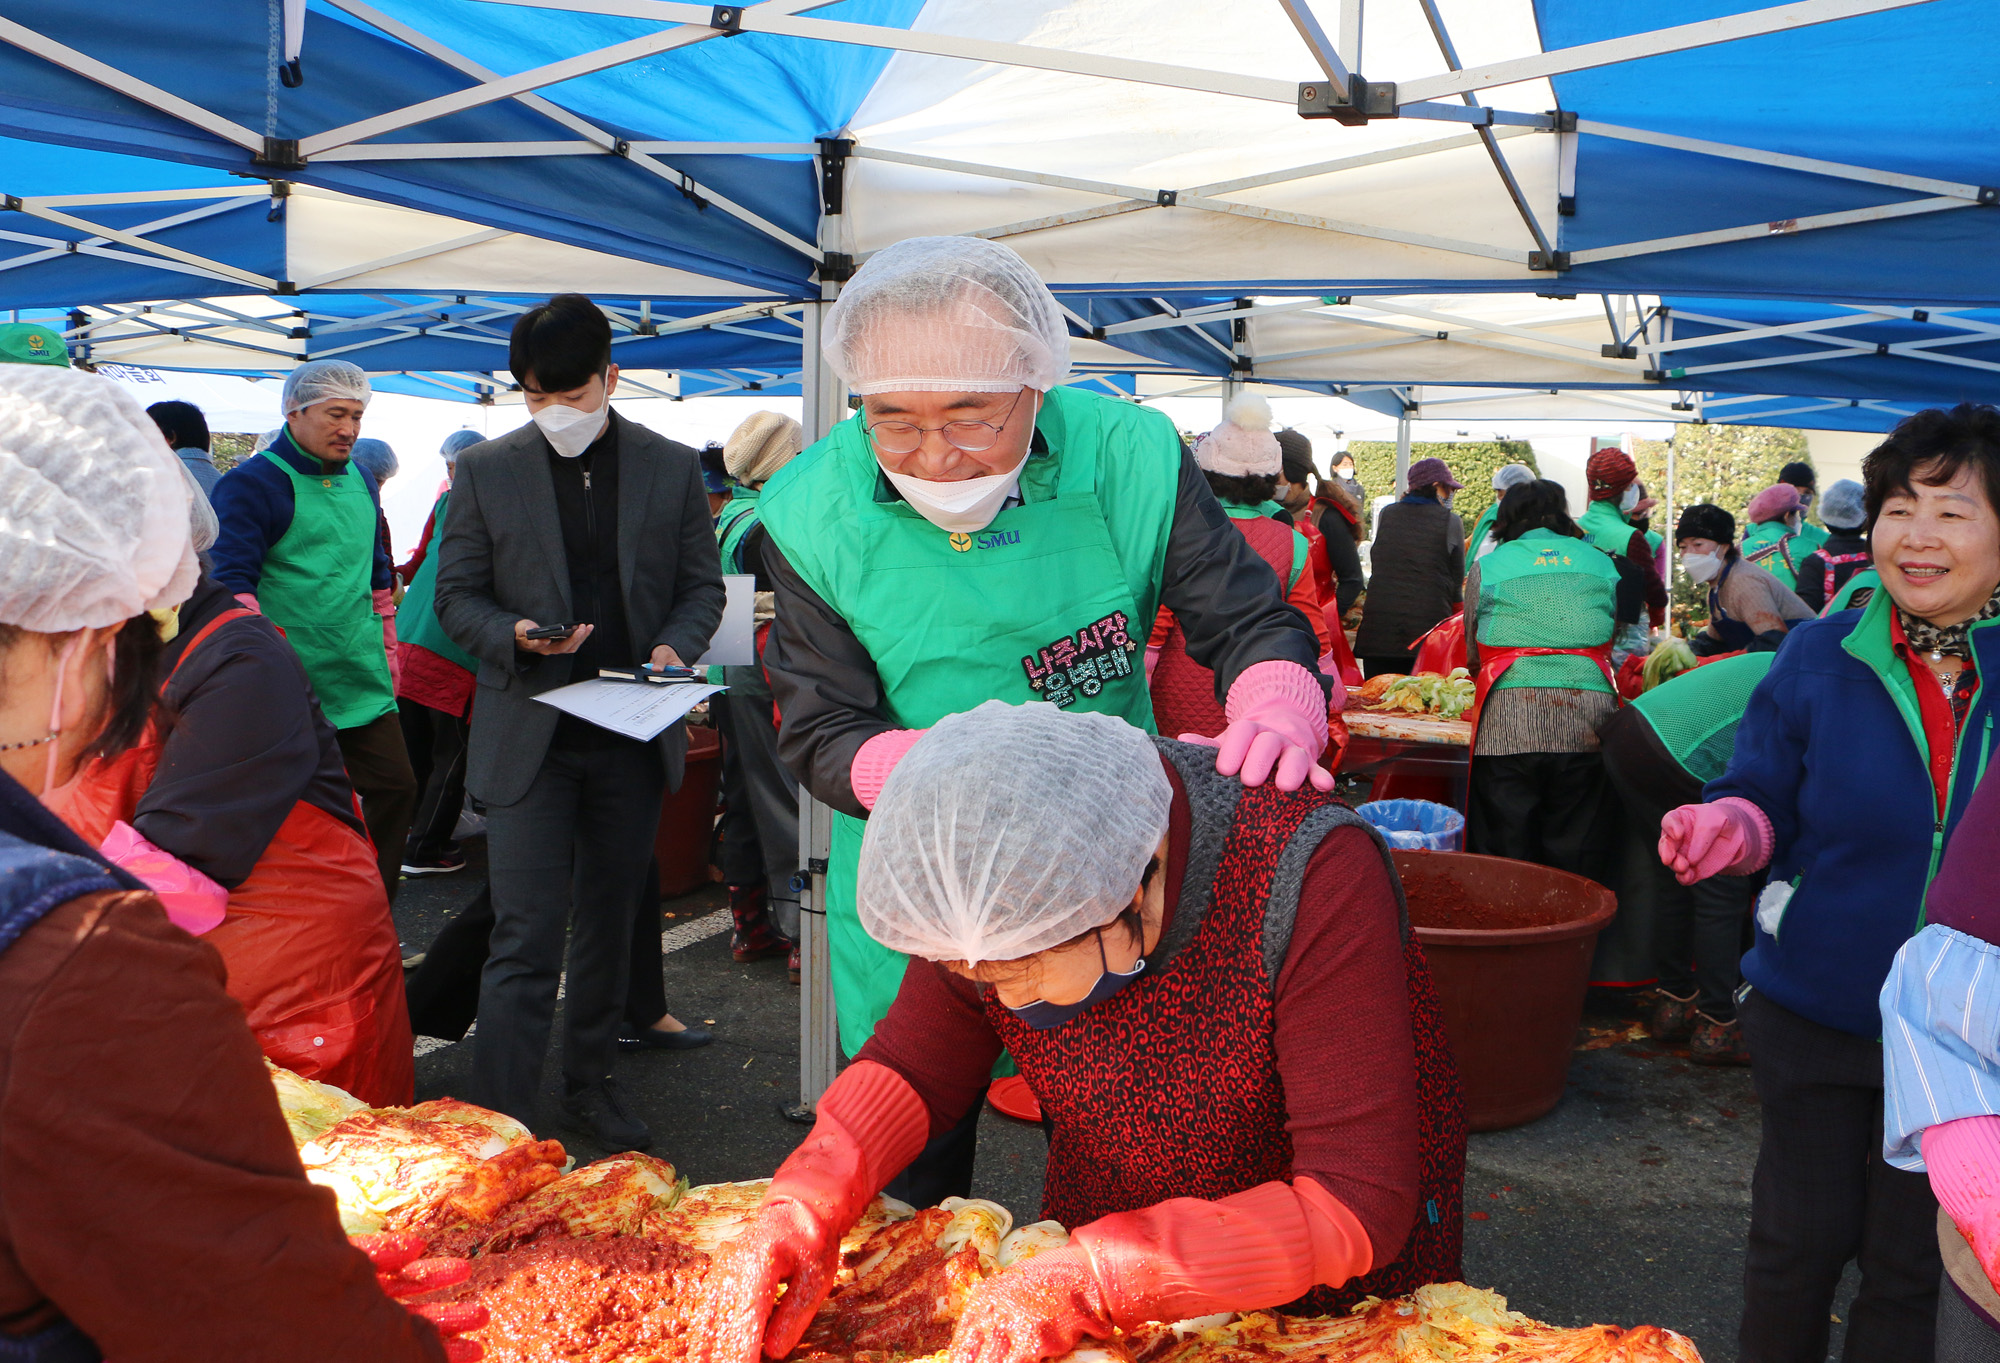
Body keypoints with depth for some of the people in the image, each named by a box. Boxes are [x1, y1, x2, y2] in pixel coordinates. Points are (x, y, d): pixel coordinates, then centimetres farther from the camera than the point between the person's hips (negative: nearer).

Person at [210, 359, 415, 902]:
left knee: (395, 788, 8)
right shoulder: (251, 483, -9)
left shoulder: (360, 480, 14)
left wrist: (386, 650, 22)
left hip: (365, 684, 7)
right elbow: (232, 584, -15)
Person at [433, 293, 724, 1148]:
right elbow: (456, 596, 5)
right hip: (528, 735, -2)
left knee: (609, 924, 15)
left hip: (634, 733, 2)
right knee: (525, 942, -8)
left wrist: (677, 646, -10)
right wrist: (515, 637, -15)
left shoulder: (672, 468, 5)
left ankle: (591, 1083, 32)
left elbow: (702, 585, 10)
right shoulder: (486, 472, 2)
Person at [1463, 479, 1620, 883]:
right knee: (1580, 854, 6)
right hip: (1588, 724, 2)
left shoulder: (1487, 567, 8)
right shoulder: (1601, 564, 15)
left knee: (1505, 851, 3)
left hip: (1508, 723, -2)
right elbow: (1619, 644, 22)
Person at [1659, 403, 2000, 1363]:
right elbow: (1765, 806, -1)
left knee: (1908, 1264, 15)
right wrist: (1729, 828, -23)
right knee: (1799, 1242, 12)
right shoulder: (1816, 660, -6)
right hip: (1816, 1017, 0)